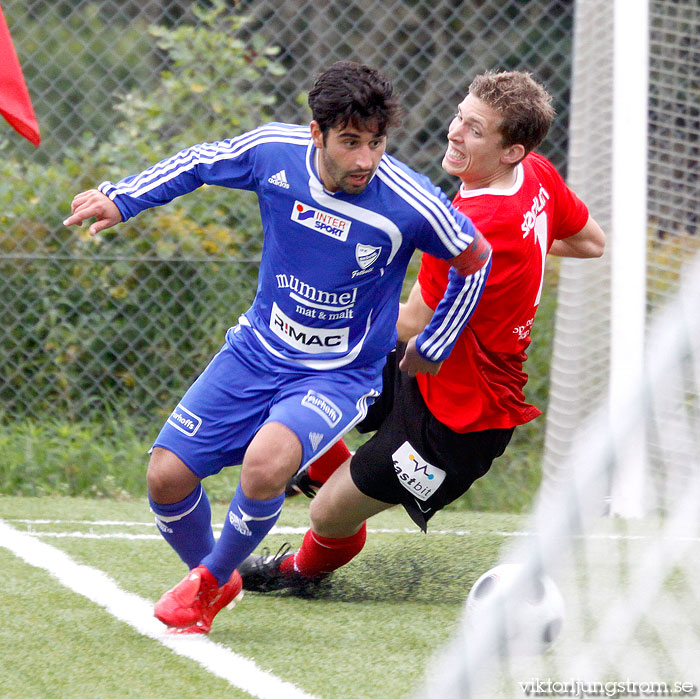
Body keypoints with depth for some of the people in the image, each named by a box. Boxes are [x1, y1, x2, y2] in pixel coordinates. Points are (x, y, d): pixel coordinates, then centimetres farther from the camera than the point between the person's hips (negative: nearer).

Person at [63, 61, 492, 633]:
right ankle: (211, 580, 28)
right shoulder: (274, 150, -14)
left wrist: (431, 350, 5)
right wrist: (122, 199, 4)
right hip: (257, 350, 4)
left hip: (340, 376, -4)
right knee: (167, 478, -4)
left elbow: (475, 259, -2)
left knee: (266, 462, -32)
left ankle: (212, 577, -2)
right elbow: (201, 162, 9)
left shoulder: (411, 205, -22)